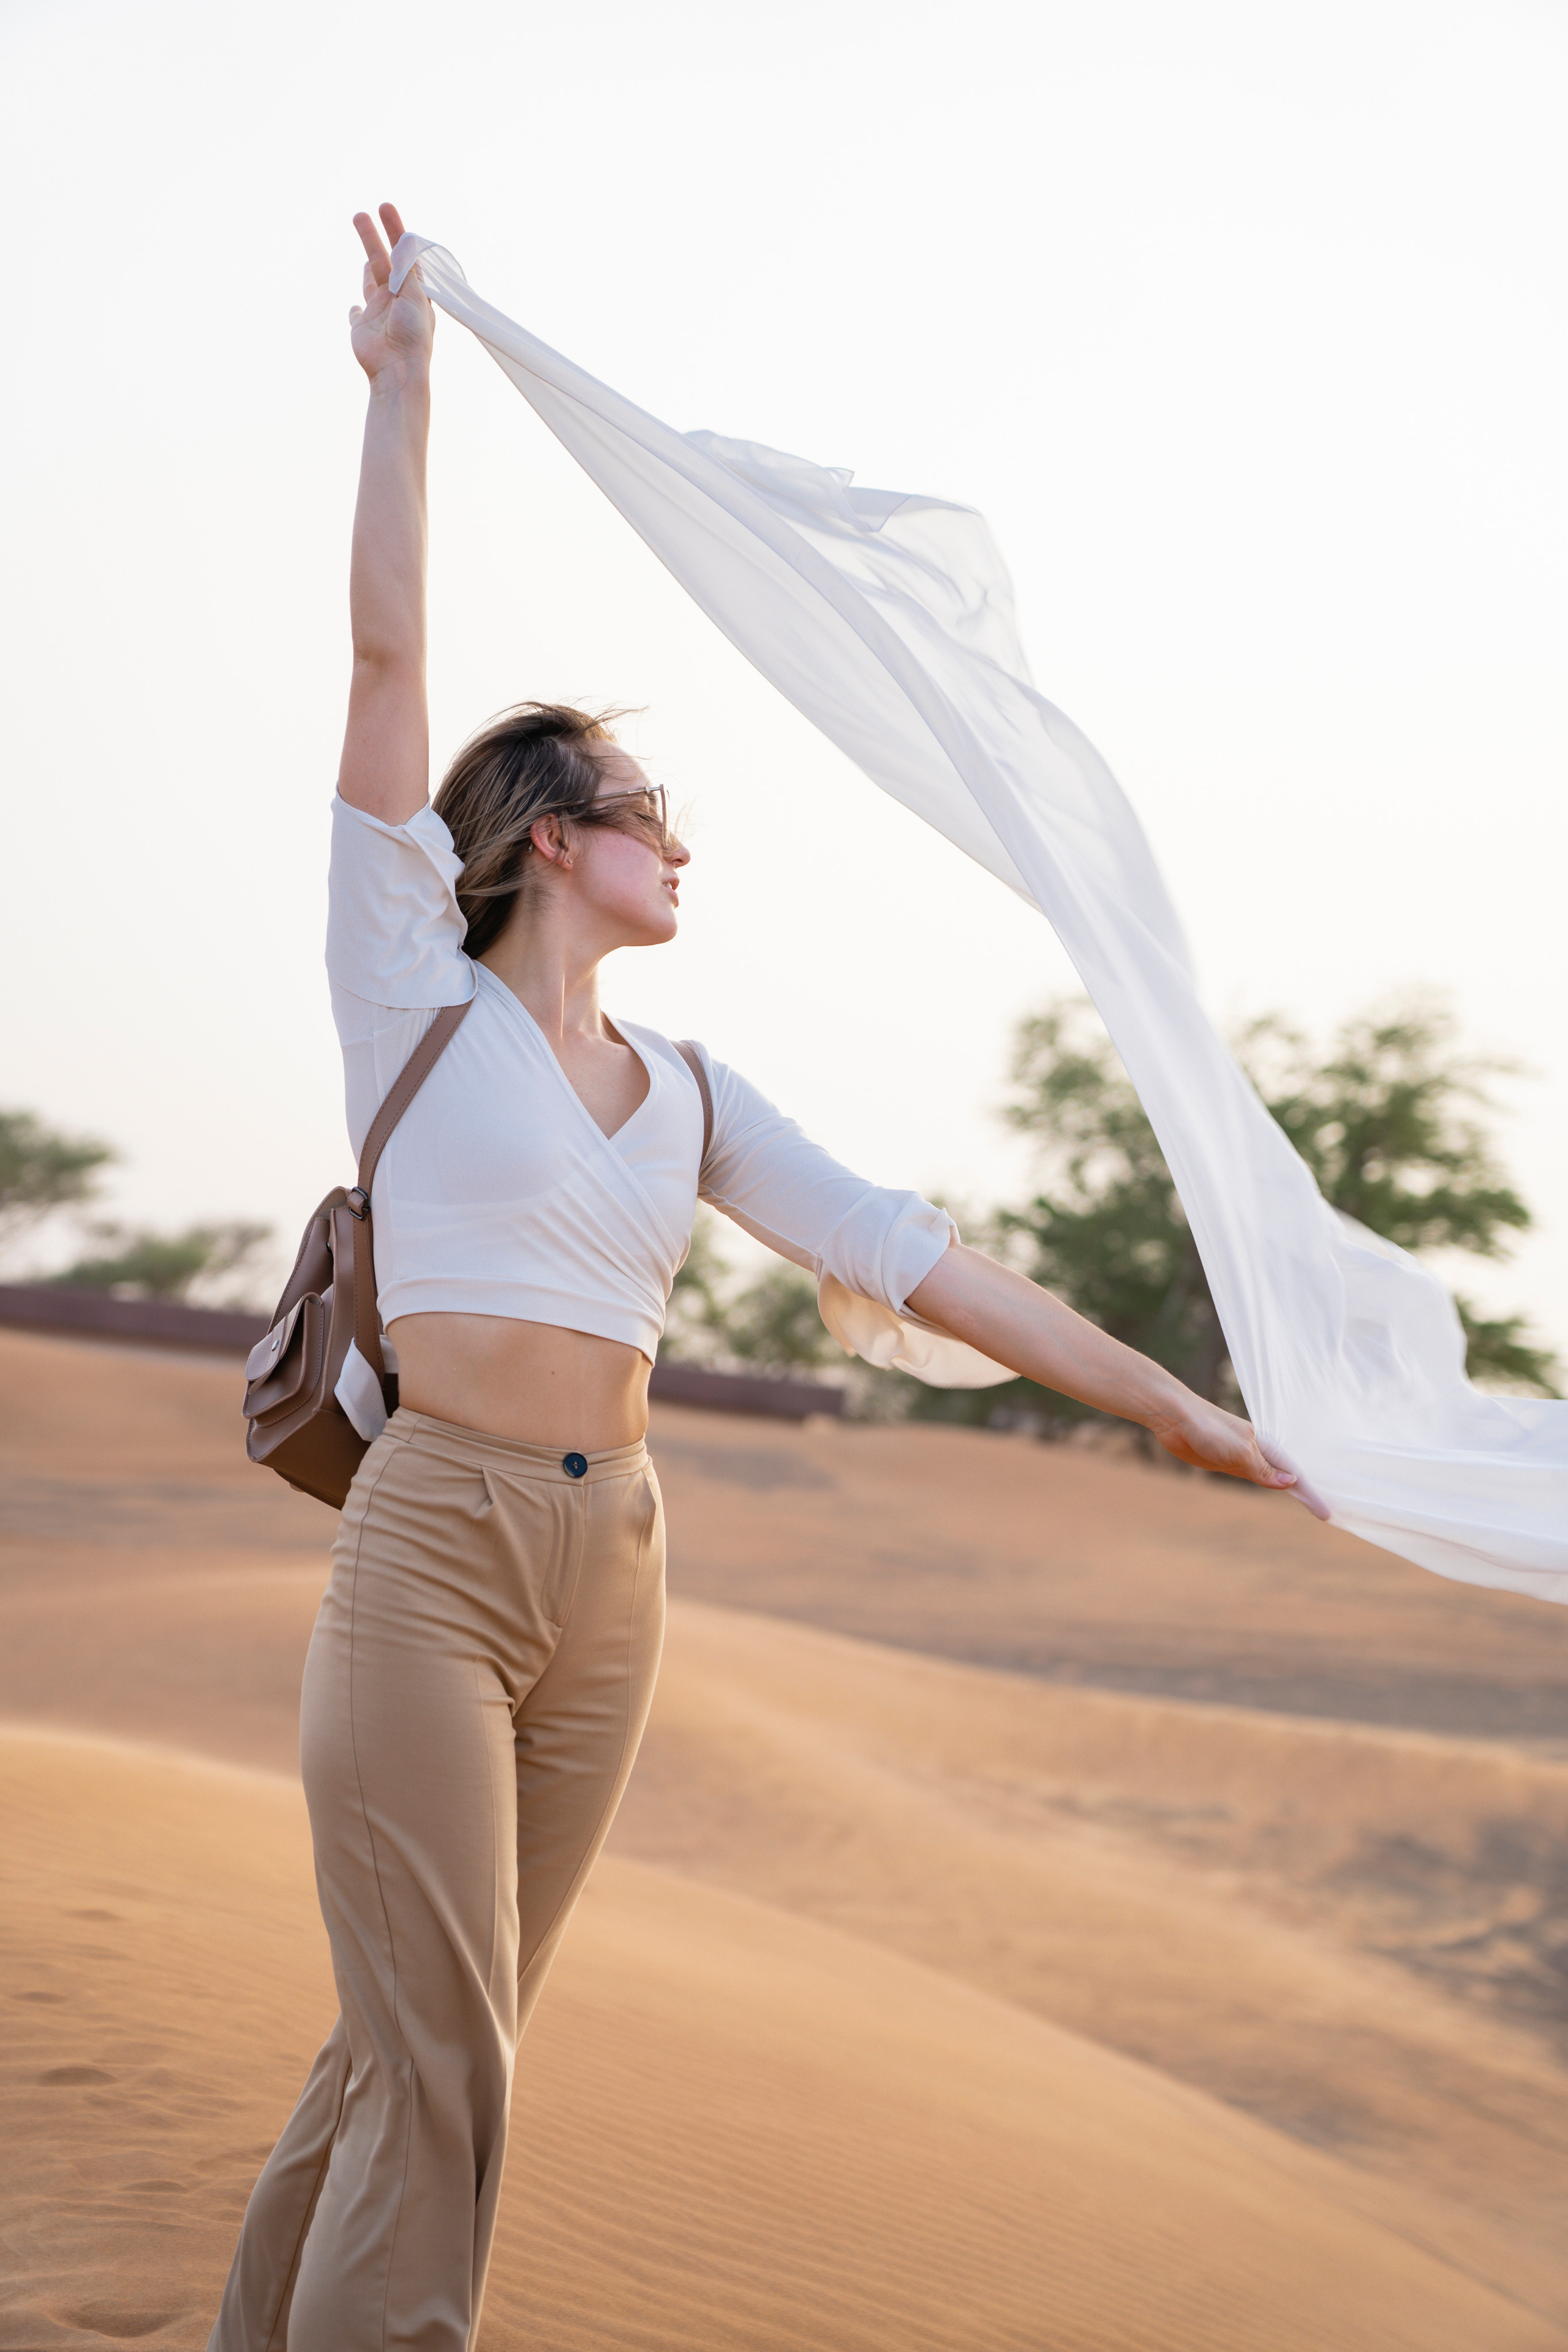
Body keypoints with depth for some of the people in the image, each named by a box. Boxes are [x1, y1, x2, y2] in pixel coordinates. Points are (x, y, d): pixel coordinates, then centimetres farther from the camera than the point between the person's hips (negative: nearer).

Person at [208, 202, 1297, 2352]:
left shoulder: (690, 1097, 14)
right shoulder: (420, 1007, 1)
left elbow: (910, 1255, 10)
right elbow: (389, 662, -4)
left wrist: (1169, 1403, 5)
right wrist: (402, 393, -3)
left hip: (611, 1574, 6)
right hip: (434, 1551, -5)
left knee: (443, 2043, 12)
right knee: (439, 2062, -8)